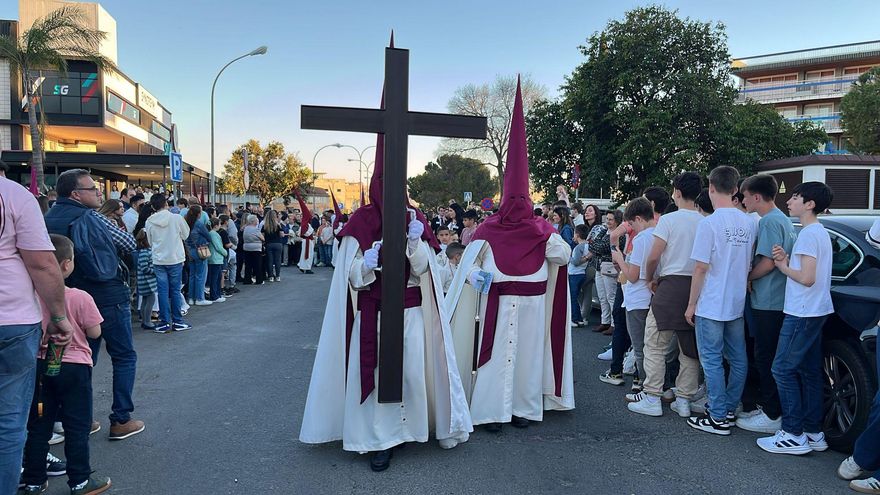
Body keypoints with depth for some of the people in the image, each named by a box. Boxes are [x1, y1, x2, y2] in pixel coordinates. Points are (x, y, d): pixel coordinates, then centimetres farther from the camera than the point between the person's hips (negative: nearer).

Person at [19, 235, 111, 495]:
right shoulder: (80, 298, -17)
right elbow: (95, 332, -10)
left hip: (40, 365, 4)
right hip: (74, 366, -4)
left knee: (38, 425, 15)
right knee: (77, 426, 6)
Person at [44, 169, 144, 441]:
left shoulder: (48, 219, 5)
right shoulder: (92, 219, -14)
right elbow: (130, 244, -7)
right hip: (108, 298, -6)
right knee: (124, 357, 6)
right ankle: (121, 420, 6)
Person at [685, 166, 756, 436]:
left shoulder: (709, 223, -16)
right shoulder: (749, 223, 4)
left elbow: (701, 267, -16)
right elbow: (749, 264, 13)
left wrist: (691, 304, -8)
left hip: (711, 305, -7)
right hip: (737, 303, 7)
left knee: (711, 360, 1)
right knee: (738, 359, 14)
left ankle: (718, 418, 6)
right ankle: (730, 409, 26)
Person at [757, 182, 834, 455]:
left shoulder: (808, 234, -16)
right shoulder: (821, 232, 15)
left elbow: (807, 278, -21)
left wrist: (784, 267, -5)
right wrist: (786, 261, 3)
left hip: (802, 313, -10)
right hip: (816, 310, 10)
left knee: (783, 369, -5)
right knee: (809, 371, 12)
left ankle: (793, 434, -1)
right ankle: (814, 433, 18)